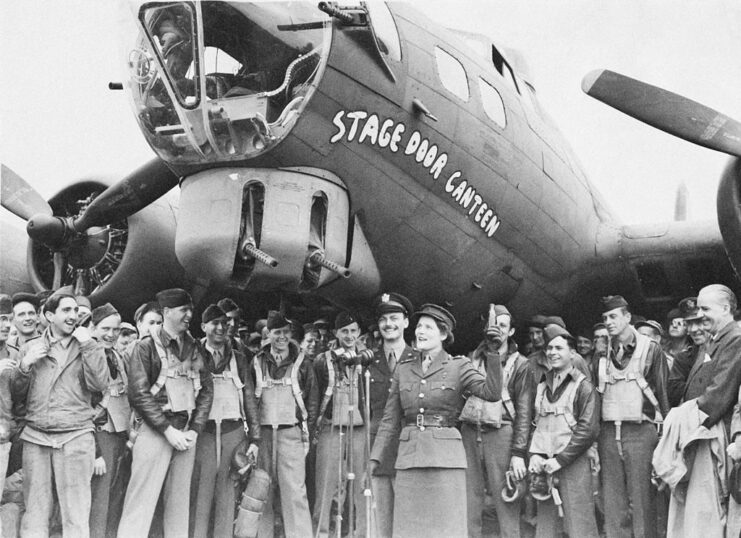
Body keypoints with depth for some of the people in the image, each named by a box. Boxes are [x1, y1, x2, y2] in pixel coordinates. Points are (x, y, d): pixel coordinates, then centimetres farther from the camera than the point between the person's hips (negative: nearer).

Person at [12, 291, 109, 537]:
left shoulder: (87, 347, 9)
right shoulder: (31, 348, 13)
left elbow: (99, 384, -6)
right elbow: (17, 395, 12)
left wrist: (87, 345, -8)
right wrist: (25, 365, -4)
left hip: (75, 436, -1)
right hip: (35, 436, 1)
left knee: (76, 514, -3)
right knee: (34, 514, 0)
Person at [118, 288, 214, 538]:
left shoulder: (195, 348, 11)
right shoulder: (146, 347, -3)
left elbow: (206, 390, 10)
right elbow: (138, 394, -10)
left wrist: (195, 429, -2)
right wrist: (168, 430, -14)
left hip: (186, 433, 5)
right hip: (156, 430, -5)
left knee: (180, 501, 9)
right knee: (142, 500, -8)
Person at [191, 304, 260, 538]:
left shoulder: (238, 359, 13)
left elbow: (250, 399, 12)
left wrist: (254, 438, 5)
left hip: (233, 431, 2)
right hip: (203, 431, -2)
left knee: (227, 494, 2)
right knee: (201, 493, -5)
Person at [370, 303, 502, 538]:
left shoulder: (458, 366, 2)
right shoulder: (403, 369, 12)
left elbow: (492, 393, -14)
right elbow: (390, 420, 14)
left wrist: (493, 353, -23)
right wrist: (374, 460, 8)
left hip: (445, 457, -3)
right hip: (409, 457, 3)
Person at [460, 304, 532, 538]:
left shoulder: (519, 364, 6)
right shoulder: (472, 359, 16)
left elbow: (524, 411, 0)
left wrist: (518, 453, -9)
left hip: (501, 433, -3)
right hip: (469, 433, 3)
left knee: (507, 507, -4)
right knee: (468, 507, 2)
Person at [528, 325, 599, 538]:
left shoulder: (583, 386, -2)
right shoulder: (542, 384, 15)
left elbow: (588, 431, -9)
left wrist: (558, 460, -12)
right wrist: (535, 455, -1)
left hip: (572, 464, -5)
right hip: (543, 465, 5)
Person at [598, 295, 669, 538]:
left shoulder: (650, 349, 1)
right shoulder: (604, 354, 14)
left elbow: (662, 393, -1)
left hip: (640, 430, -4)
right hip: (608, 433, 4)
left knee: (642, 499, -4)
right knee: (612, 500, 5)